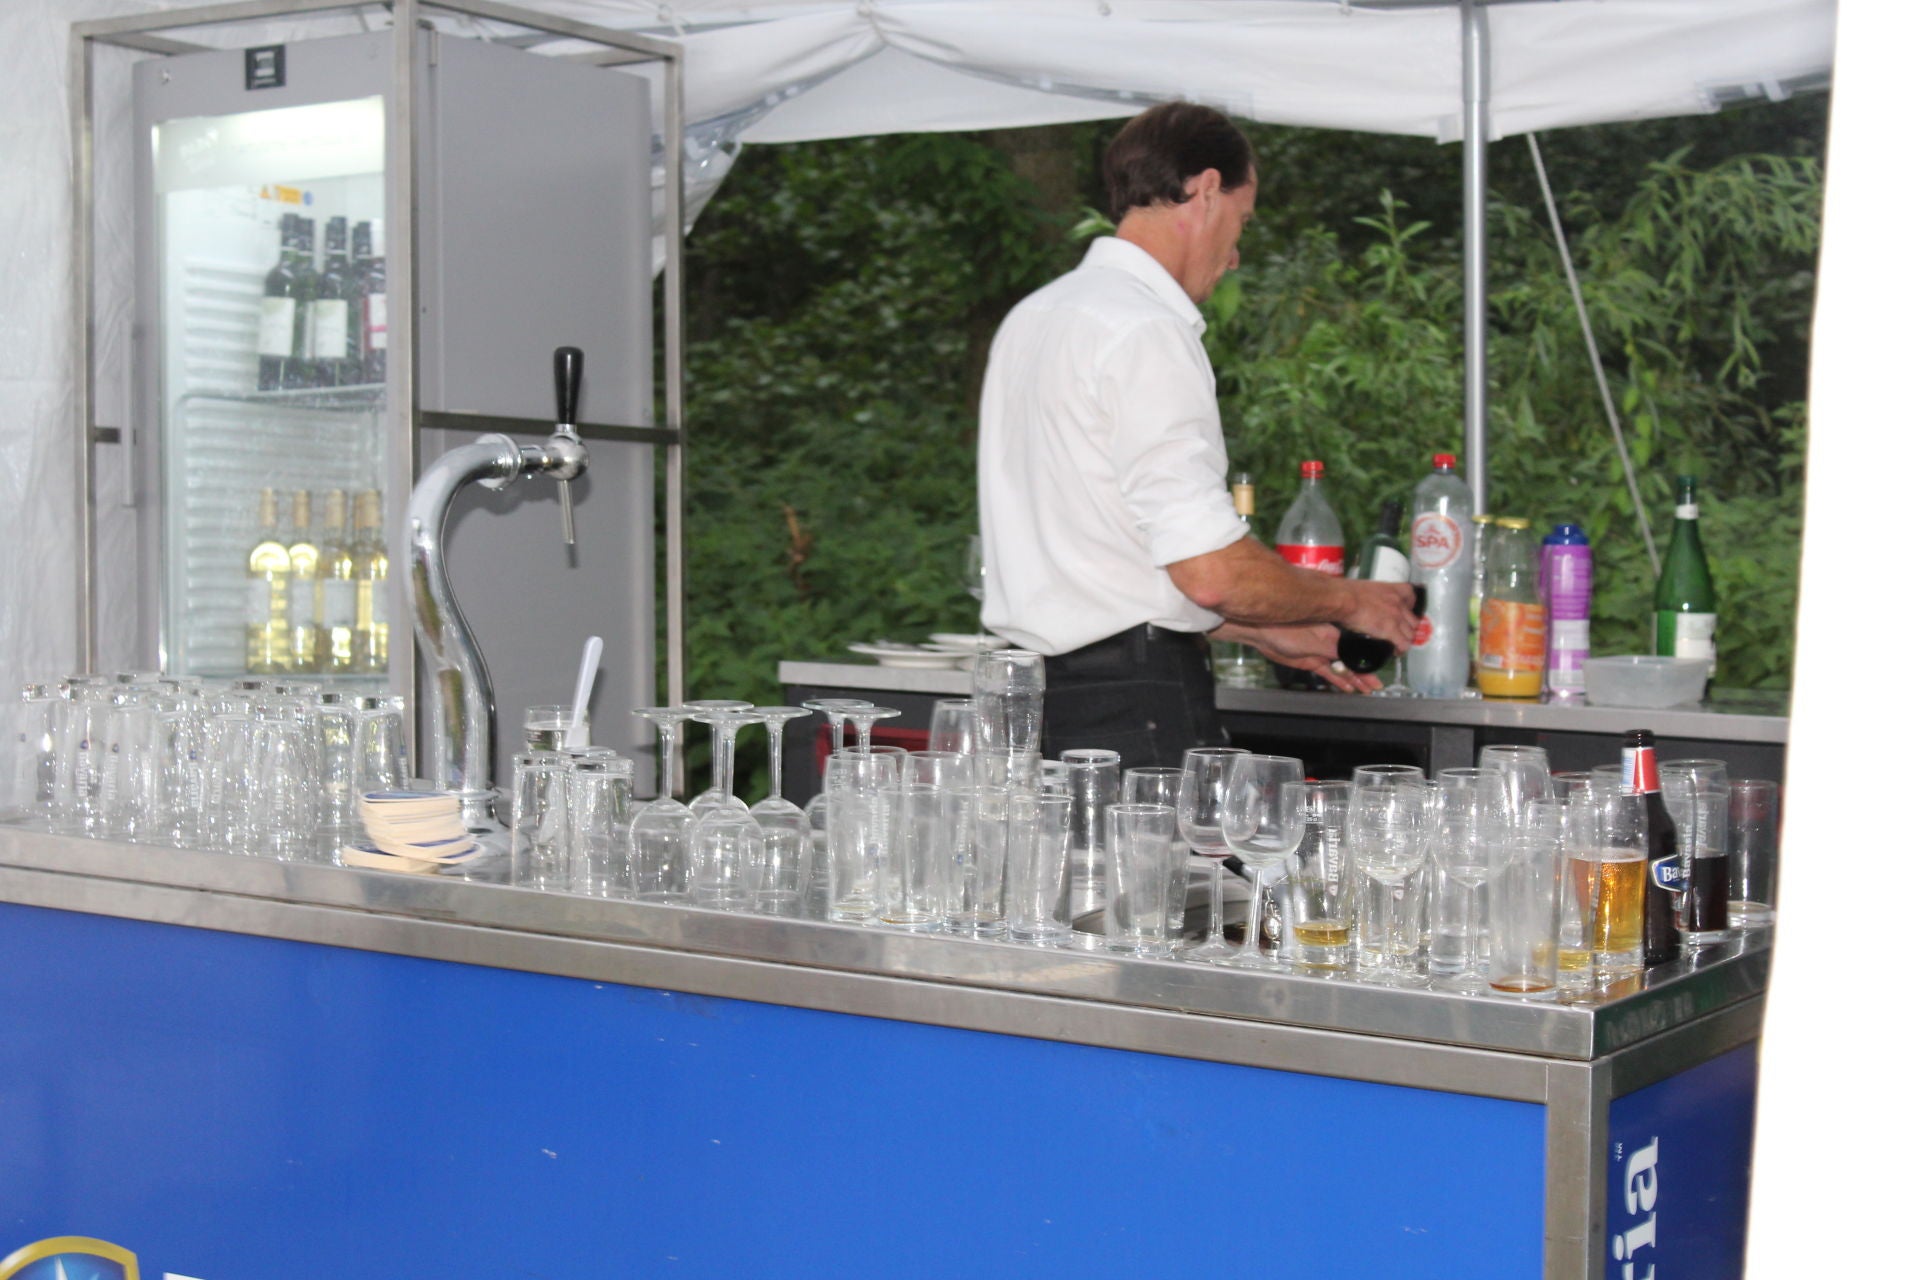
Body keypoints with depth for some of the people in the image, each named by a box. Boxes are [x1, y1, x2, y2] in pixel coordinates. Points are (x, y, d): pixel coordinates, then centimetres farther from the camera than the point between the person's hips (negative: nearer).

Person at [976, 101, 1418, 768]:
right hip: (1138, 708, -9)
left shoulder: (1034, 317, 17)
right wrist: (1347, 601, 1)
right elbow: (1212, 571, -18)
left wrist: (1264, 632, 24)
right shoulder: (1147, 332, -12)